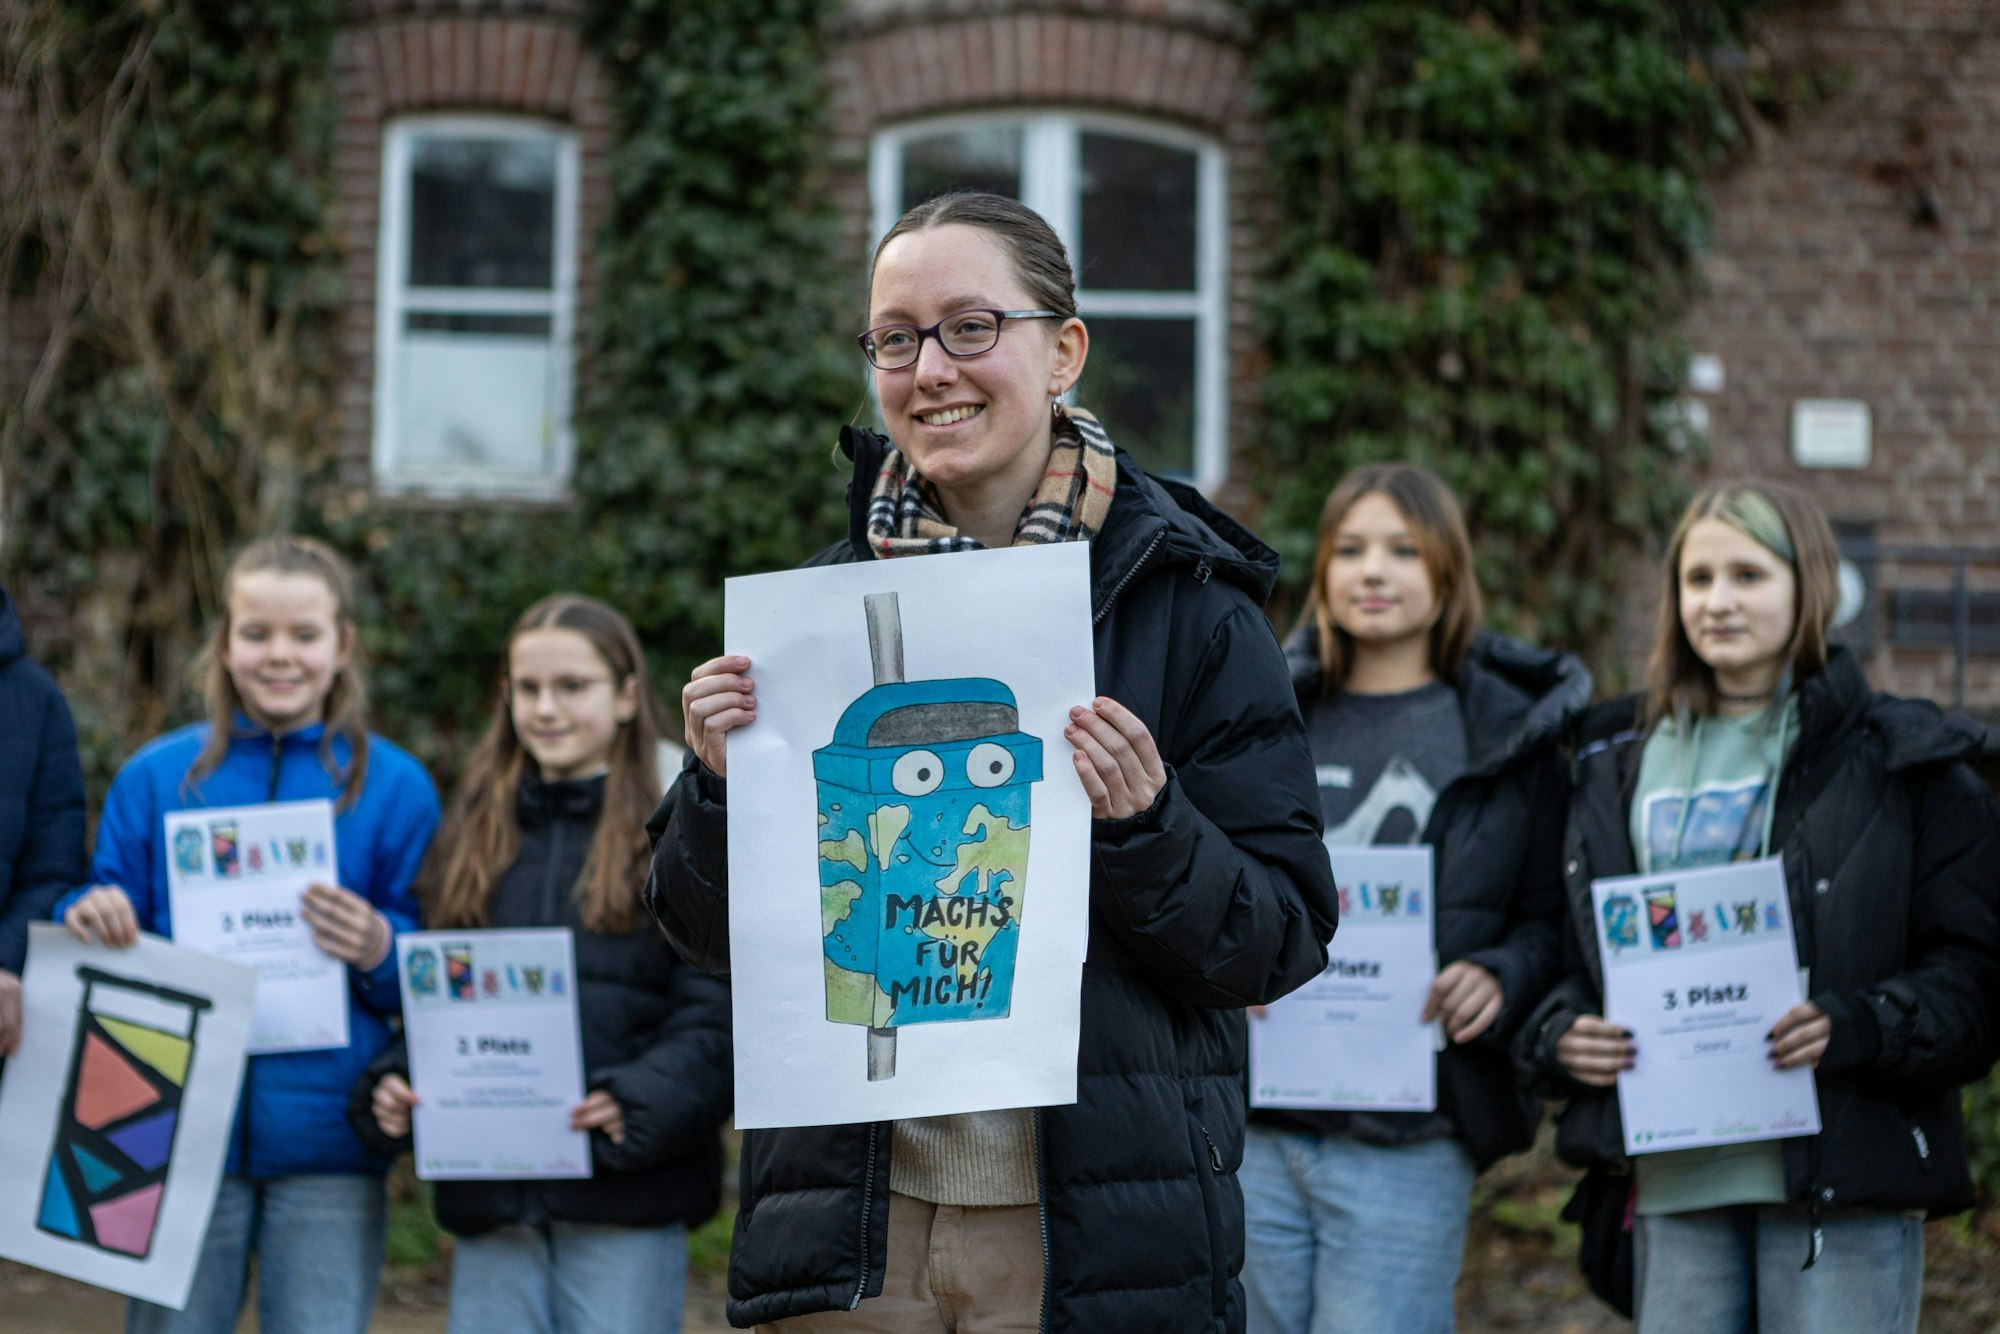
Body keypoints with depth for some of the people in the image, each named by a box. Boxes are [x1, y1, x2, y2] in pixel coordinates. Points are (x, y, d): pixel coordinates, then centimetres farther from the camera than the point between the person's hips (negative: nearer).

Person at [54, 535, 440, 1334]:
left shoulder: (393, 786, 4)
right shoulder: (155, 776, 8)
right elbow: (111, 928, 12)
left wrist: (379, 952, -16)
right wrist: (91, 923, -11)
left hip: (327, 1146, -1)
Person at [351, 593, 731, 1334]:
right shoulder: (475, 831, 16)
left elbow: (715, 1010, -6)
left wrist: (639, 1104, -21)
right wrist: (392, 1085, -1)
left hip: (627, 1194, -4)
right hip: (490, 1196, 4)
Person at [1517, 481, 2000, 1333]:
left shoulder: (1901, 763, 3)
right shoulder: (1617, 769, 16)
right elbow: (1573, 959, 19)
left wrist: (1858, 1027, -18)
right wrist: (1562, 1034, -2)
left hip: (1843, 1182, -4)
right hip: (1674, 1184, 4)